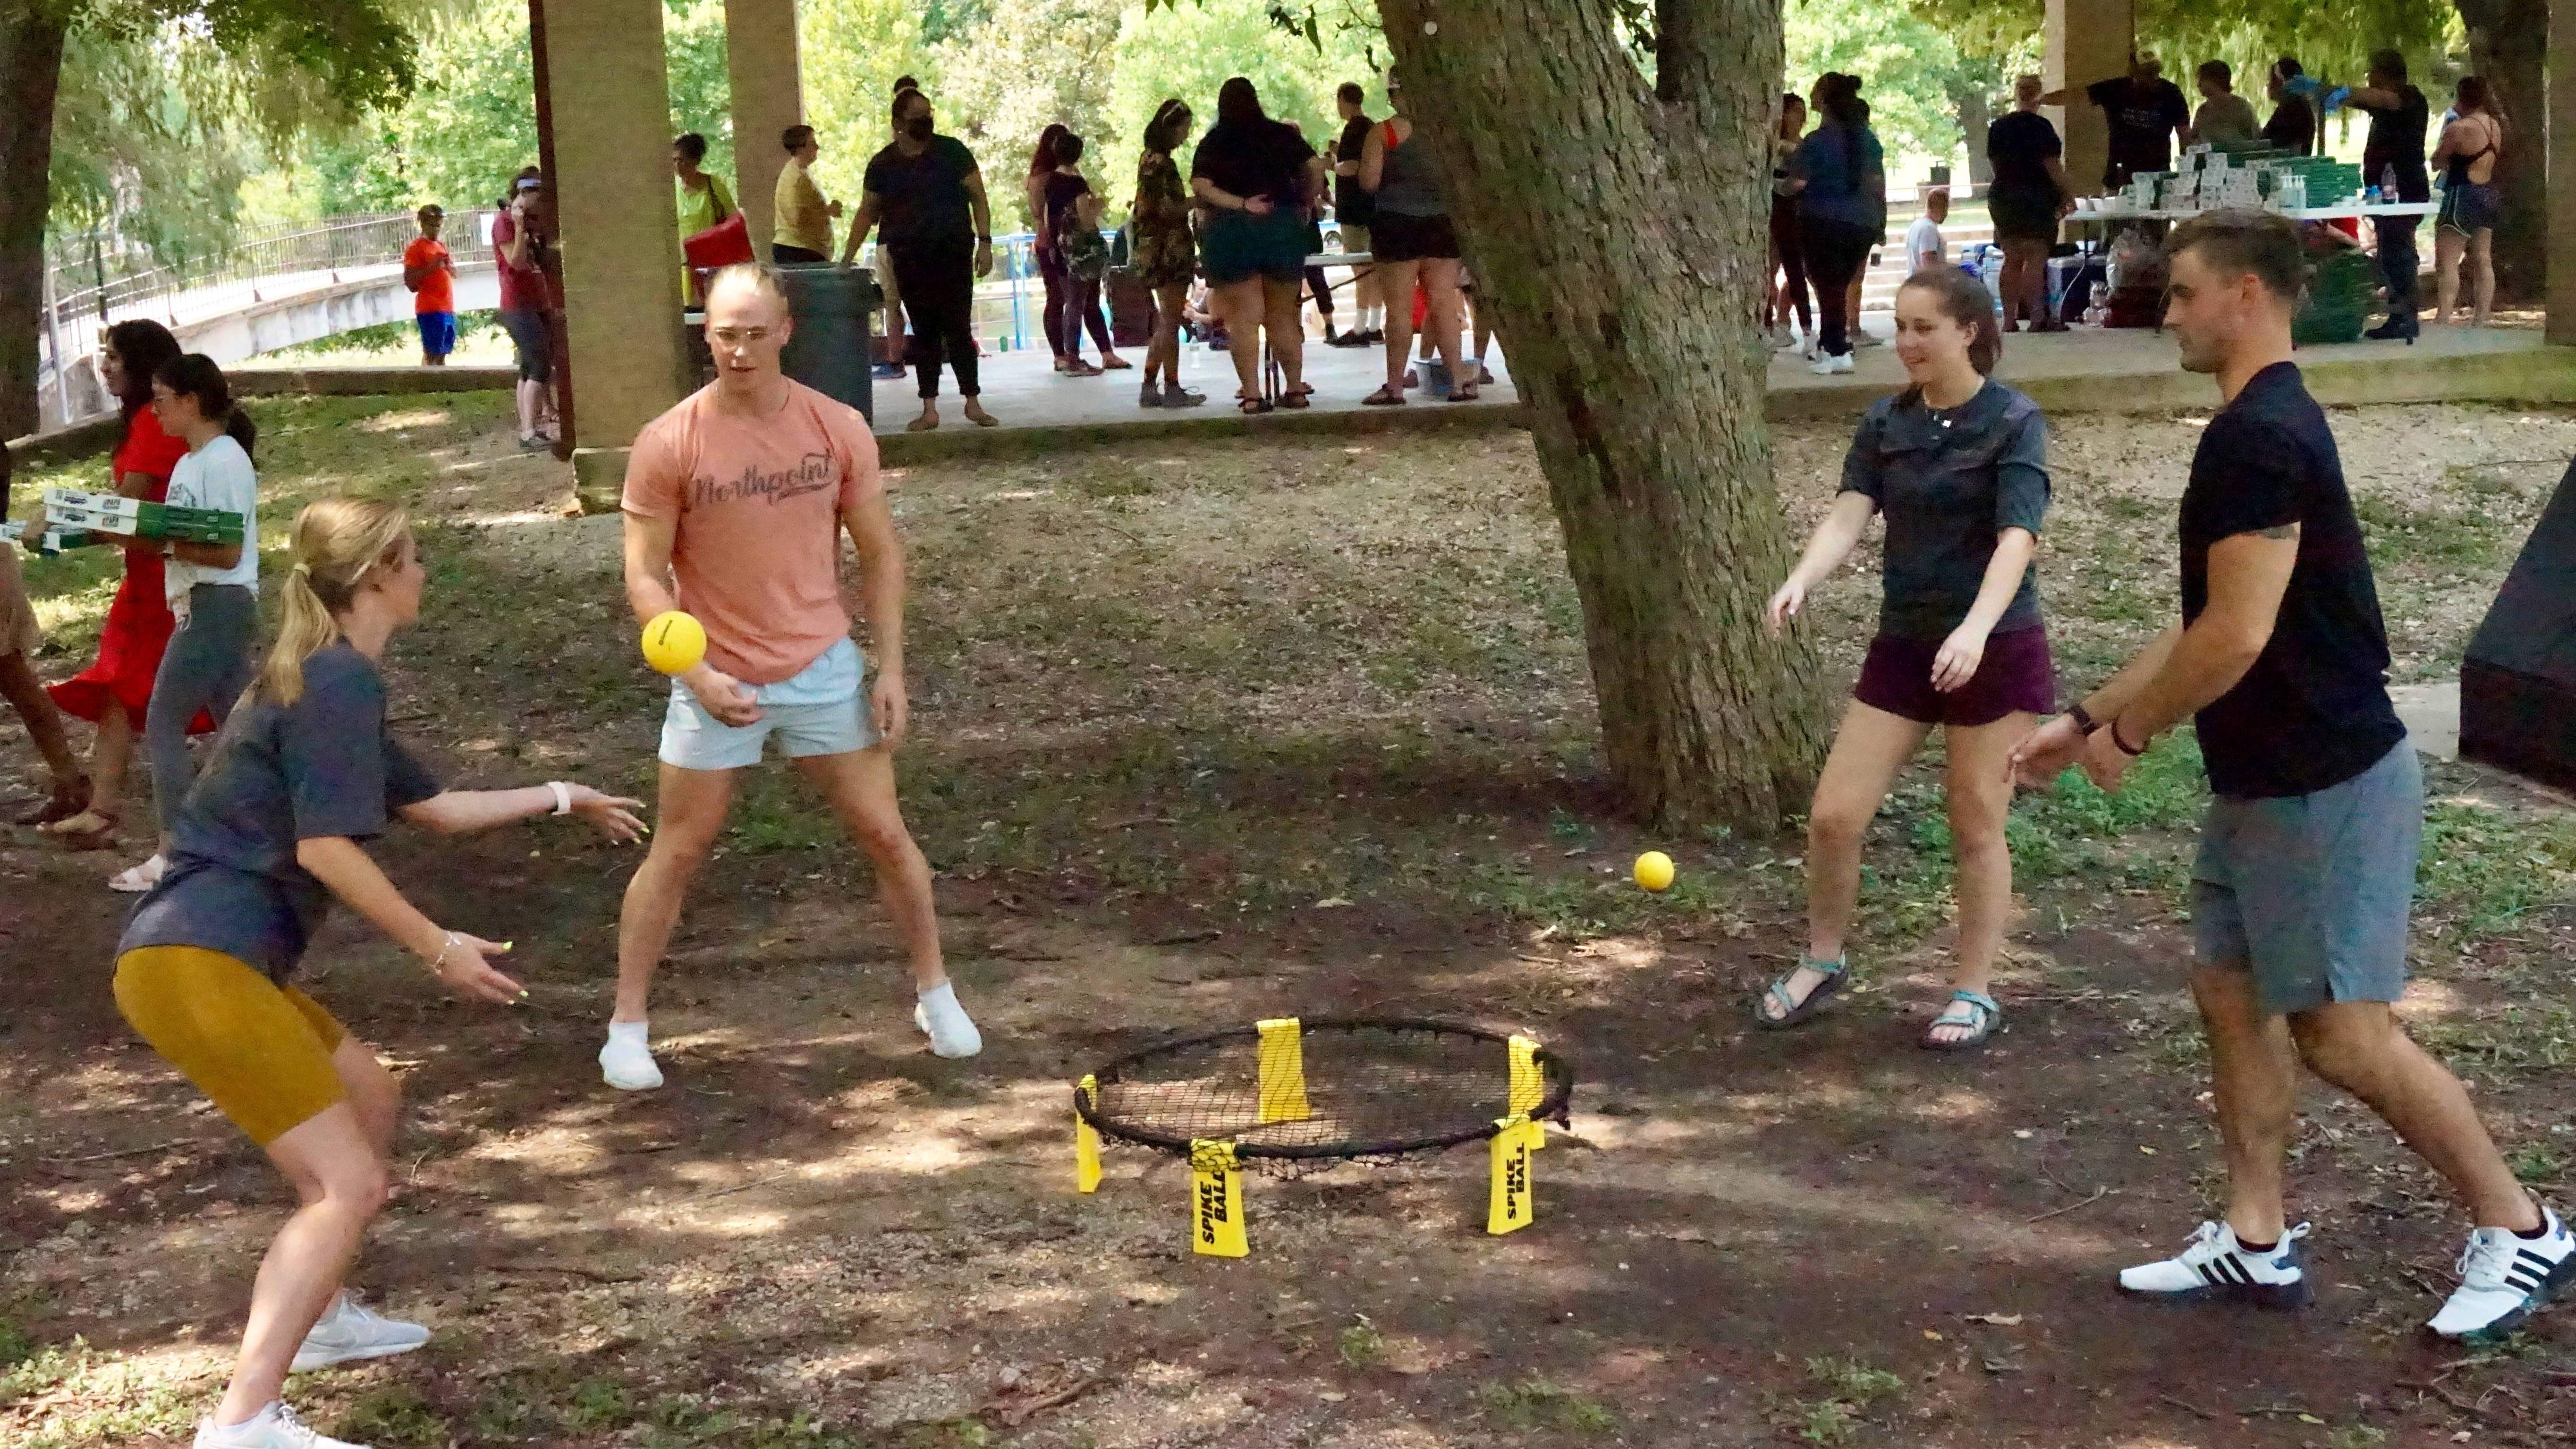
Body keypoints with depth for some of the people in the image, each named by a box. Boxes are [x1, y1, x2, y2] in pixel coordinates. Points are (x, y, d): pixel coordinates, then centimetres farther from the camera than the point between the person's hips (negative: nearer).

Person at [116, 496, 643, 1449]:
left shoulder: (324, 681, 21)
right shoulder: (341, 677, -11)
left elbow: (435, 809, 31)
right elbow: (324, 848, -18)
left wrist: (560, 798, 41)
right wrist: (437, 948, -10)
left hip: (218, 957, 11)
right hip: (197, 966, -11)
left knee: (372, 1101, 27)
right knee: (348, 1184, -14)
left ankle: (317, 1317, 40)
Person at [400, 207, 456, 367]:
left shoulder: (441, 245, 17)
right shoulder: (415, 248, -5)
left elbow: (453, 274, 25)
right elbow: (410, 282, -11)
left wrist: (450, 266, 2)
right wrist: (432, 267, -20)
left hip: (447, 309, 8)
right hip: (430, 311, -8)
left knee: (442, 354, 9)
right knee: (431, 354, -10)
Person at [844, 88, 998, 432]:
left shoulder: (952, 152, 0)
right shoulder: (882, 165, 4)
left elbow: (978, 197, 1)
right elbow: (867, 212, 8)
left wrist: (985, 242, -8)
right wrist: (847, 258, 2)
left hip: (954, 255, -1)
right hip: (910, 259, 2)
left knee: (958, 329, -2)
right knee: (926, 333, 4)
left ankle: (973, 403, 6)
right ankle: (929, 409, 7)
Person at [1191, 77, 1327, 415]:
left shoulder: (1211, 144, 3)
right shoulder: (1281, 135, 5)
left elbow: (1200, 187, -11)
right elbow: (1315, 166, -4)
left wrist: (1240, 205, -12)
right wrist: (1307, 203, 7)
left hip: (1230, 232, -1)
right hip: (1283, 227, 1)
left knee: (1244, 319, 0)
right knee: (1283, 316, 12)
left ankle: (1251, 395, -6)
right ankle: (1295, 390, 12)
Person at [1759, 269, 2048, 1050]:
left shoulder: (2014, 422, -11)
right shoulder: (1884, 424, 3)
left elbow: (2017, 537, -21)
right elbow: (1848, 516, -9)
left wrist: (1975, 629, -38)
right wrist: (1801, 580, -30)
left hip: (1995, 650, -4)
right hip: (1904, 643, 4)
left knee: (1976, 827, 5)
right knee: (1834, 815, 1)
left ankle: (1975, 993, 21)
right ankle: (1822, 962, 24)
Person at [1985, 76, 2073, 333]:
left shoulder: (1997, 127, 8)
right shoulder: (2040, 126, -11)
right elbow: (2052, 164, -13)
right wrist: (2067, 195, -6)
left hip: (2002, 196, 6)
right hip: (2036, 197, -6)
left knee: (2012, 259, 9)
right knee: (2036, 259, -6)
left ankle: (2009, 319, 7)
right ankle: (2038, 318, -10)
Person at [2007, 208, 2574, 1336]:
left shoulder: (2258, 440, -22)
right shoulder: (2260, 428, 12)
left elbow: (2236, 636, -26)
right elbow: (2206, 623, 18)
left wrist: (2127, 733, -11)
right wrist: (2085, 718, 17)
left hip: (2326, 786, -10)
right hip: (2266, 781, 10)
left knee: (2341, 1032, -3)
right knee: (2230, 991, 12)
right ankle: (2256, 1243, 20)